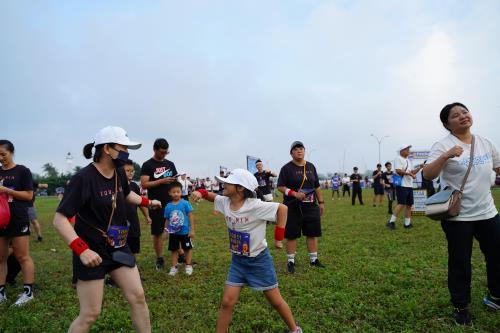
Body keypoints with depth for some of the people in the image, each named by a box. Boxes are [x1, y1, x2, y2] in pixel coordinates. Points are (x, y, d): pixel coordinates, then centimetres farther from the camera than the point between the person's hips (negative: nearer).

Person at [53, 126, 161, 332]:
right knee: (90, 314, 2)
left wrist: (148, 202, 24)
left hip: (119, 248, 7)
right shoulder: (84, 178, -22)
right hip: (91, 252, -7)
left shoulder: (119, 173, 1)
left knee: (137, 297, 7)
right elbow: (59, 219, -24)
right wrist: (82, 250, -32)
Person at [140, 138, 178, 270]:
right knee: (157, 232, 6)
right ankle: (159, 259, 19)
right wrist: (162, 181, -19)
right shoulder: (148, 165, -3)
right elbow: (144, 184, -12)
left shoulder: (170, 164, 11)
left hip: (172, 203, 4)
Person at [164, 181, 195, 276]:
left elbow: (190, 217, -9)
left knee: (187, 248, 10)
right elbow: (167, 220, 6)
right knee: (174, 249, 13)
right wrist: (165, 230, 2)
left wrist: (192, 230, -10)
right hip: (173, 232, 3)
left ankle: (188, 266, 26)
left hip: (185, 231, -3)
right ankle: (174, 267, 26)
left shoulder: (185, 203, -12)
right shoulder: (168, 206, -3)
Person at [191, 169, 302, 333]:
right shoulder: (225, 202, -9)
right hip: (237, 261, 5)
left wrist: (279, 235, -22)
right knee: (227, 302, 2)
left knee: (275, 300, 11)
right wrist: (201, 193, -8)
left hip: (259, 260, -4)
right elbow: (213, 196, 12)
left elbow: (282, 208, -22)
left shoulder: (255, 206, -27)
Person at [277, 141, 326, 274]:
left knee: (312, 233, 10)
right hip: (292, 207, -4)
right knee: (292, 235, 3)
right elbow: (280, 187, -9)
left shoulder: (311, 167, 11)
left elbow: (317, 186, 16)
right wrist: (295, 194, -20)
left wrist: (321, 202, 13)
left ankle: (314, 259, 24)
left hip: (311, 206, 5)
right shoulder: (287, 168, -5)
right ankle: (291, 261, 16)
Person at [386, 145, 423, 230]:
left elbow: (412, 172, 21)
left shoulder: (409, 160, 20)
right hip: (402, 185, -9)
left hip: (409, 185, 9)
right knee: (401, 204, -14)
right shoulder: (398, 159, -6)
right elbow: (398, 170, -19)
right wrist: (410, 173, -17)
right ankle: (391, 221, -9)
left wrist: (419, 167, 7)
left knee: (409, 204, 9)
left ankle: (407, 223, 15)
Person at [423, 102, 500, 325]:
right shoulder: (443, 146, -12)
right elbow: (427, 175, -24)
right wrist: (445, 156, -37)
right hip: (458, 216, -6)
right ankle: (460, 307, 24)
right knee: (460, 264, 5)